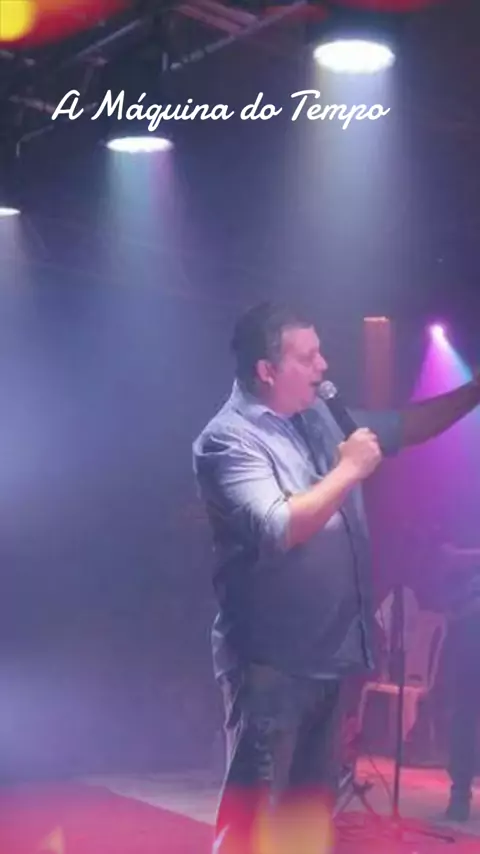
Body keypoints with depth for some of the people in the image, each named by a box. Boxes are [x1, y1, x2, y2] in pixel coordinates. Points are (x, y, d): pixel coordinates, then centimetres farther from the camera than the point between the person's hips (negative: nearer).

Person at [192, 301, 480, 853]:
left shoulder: (317, 418, 9)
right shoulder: (229, 440, -16)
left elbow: (403, 427, 21)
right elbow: (278, 529, -28)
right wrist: (348, 470, -18)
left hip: (326, 652, 8)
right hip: (270, 660, -8)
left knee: (312, 803, 18)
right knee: (251, 808, -3)